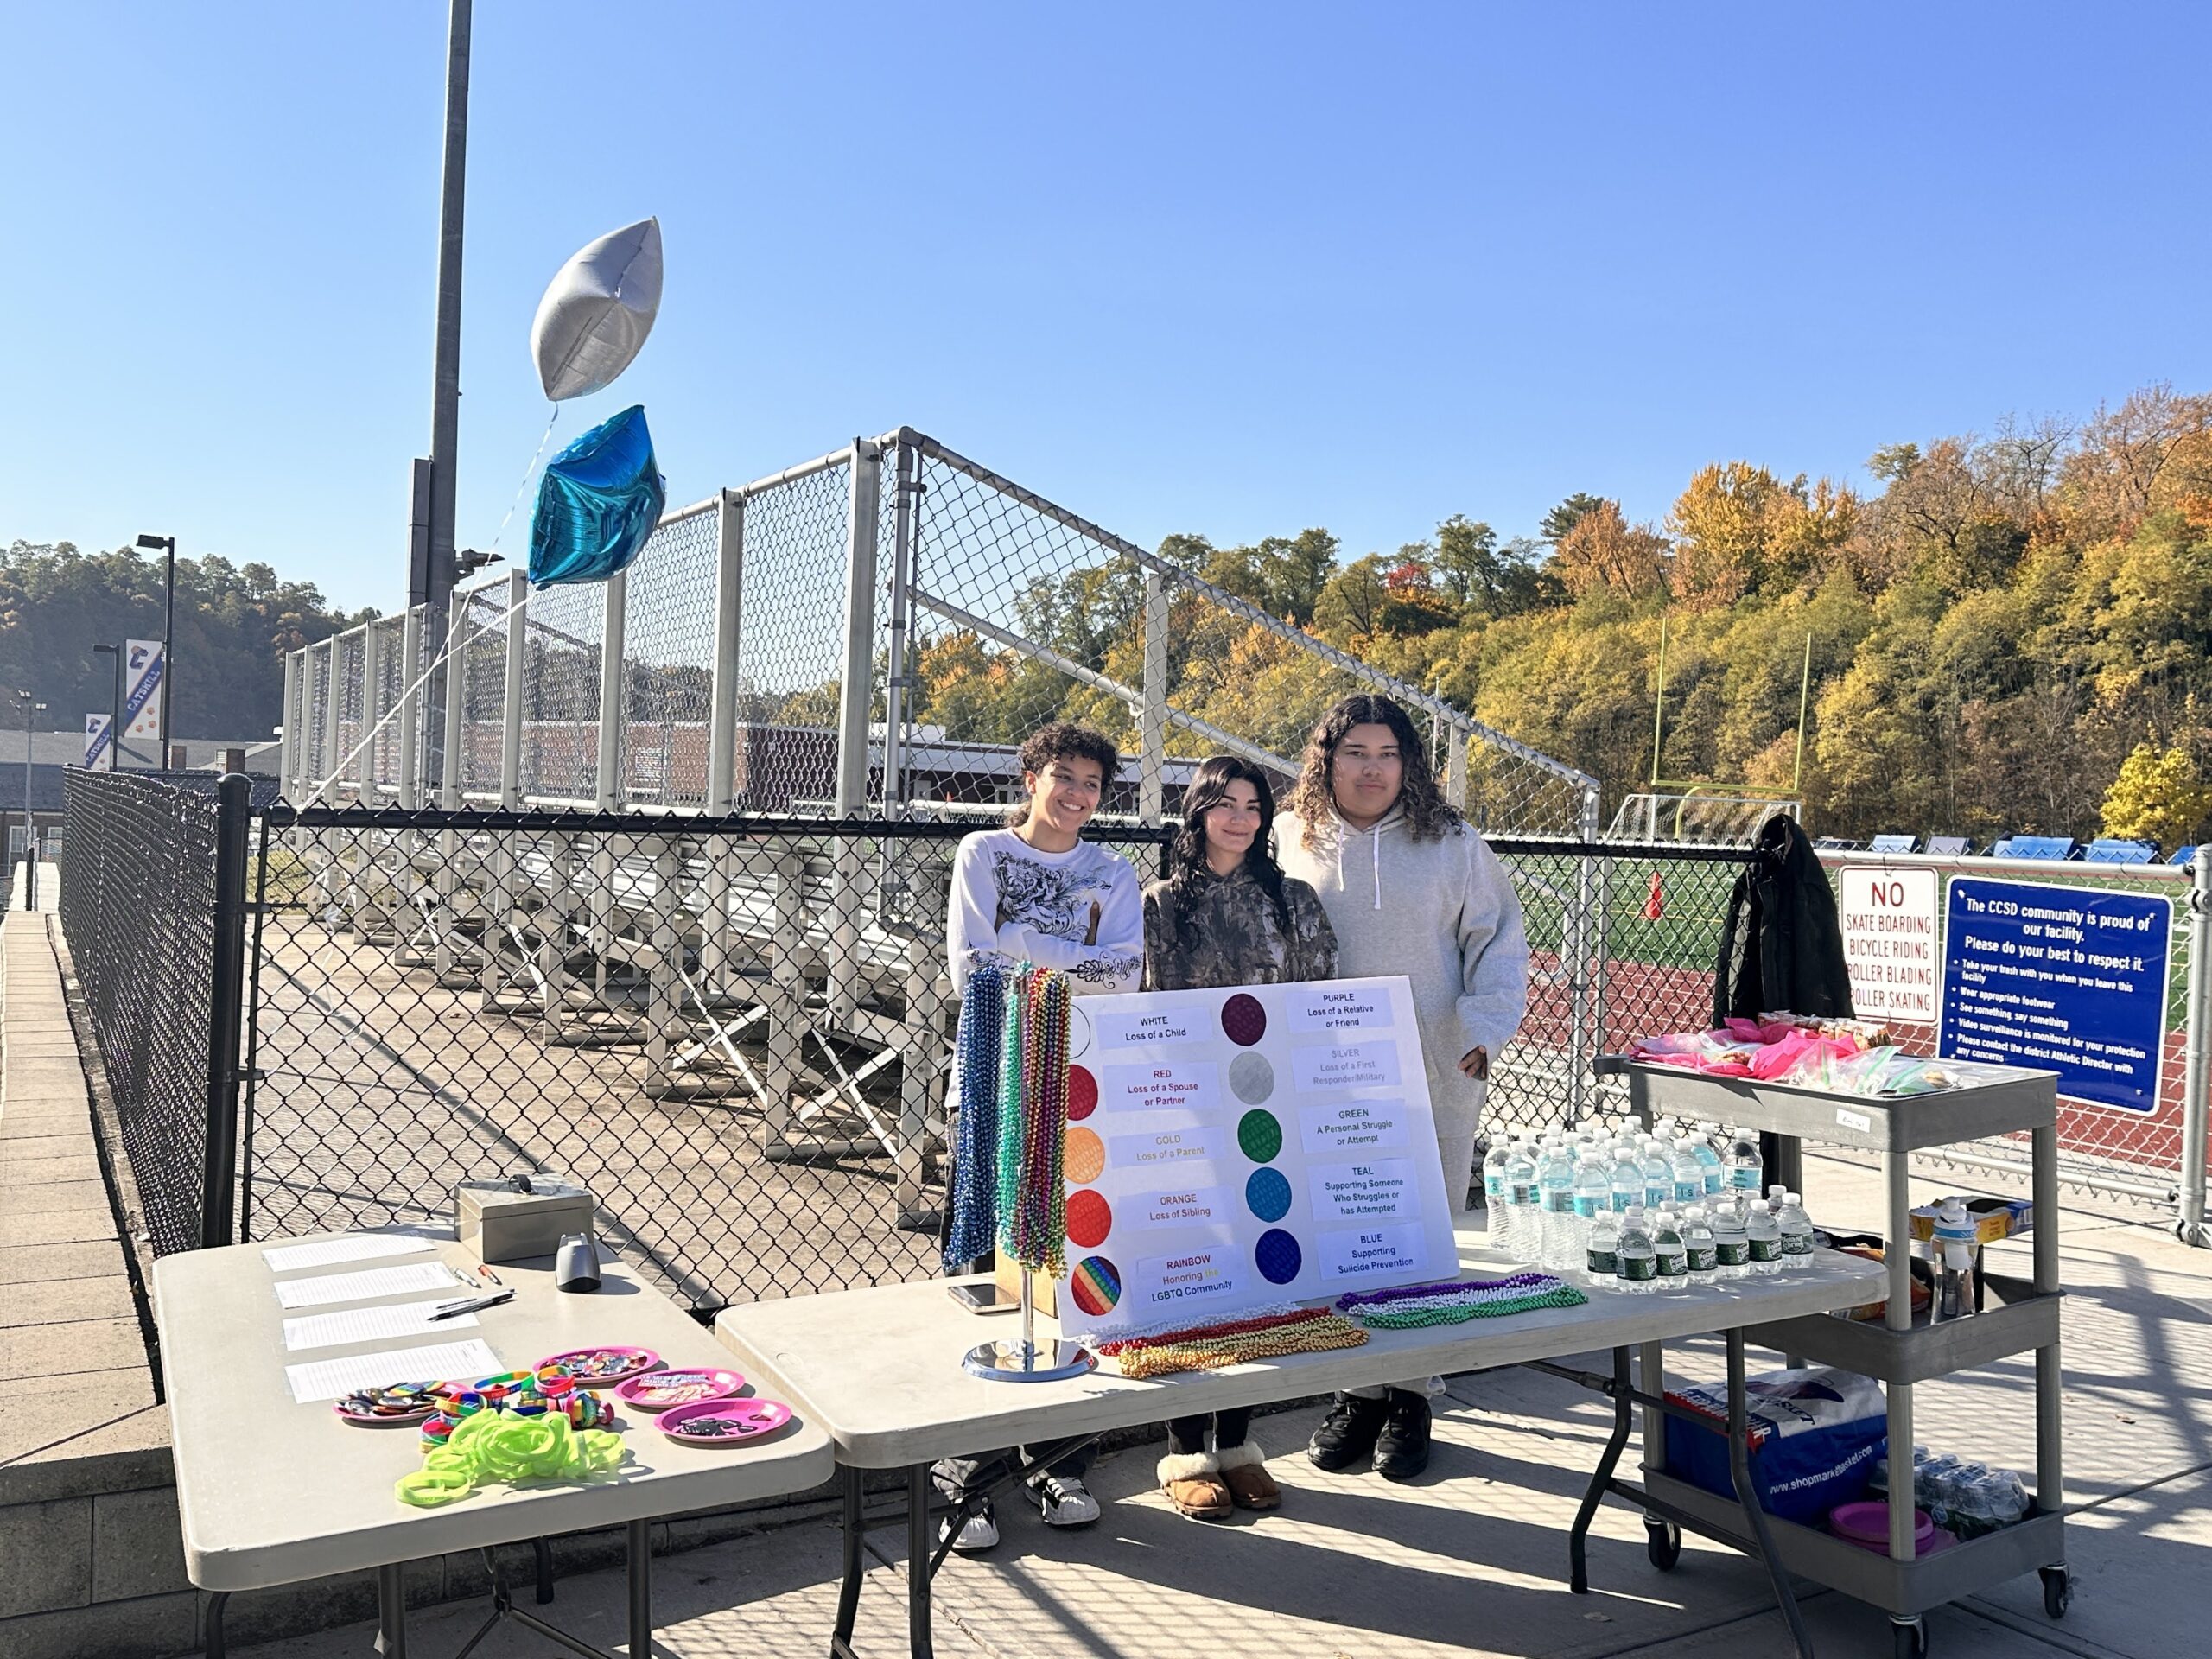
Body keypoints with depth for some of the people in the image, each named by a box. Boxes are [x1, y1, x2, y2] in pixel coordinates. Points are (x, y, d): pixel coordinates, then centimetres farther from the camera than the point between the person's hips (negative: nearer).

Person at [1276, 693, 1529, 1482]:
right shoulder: (1291, 844, 5)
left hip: (1432, 1080, -1)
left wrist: (1483, 1028, -7)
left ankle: (1412, 1396, 18)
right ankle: (1357, 1389, 20)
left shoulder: (1452, 846, 2)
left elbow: (1500, 943, 6)